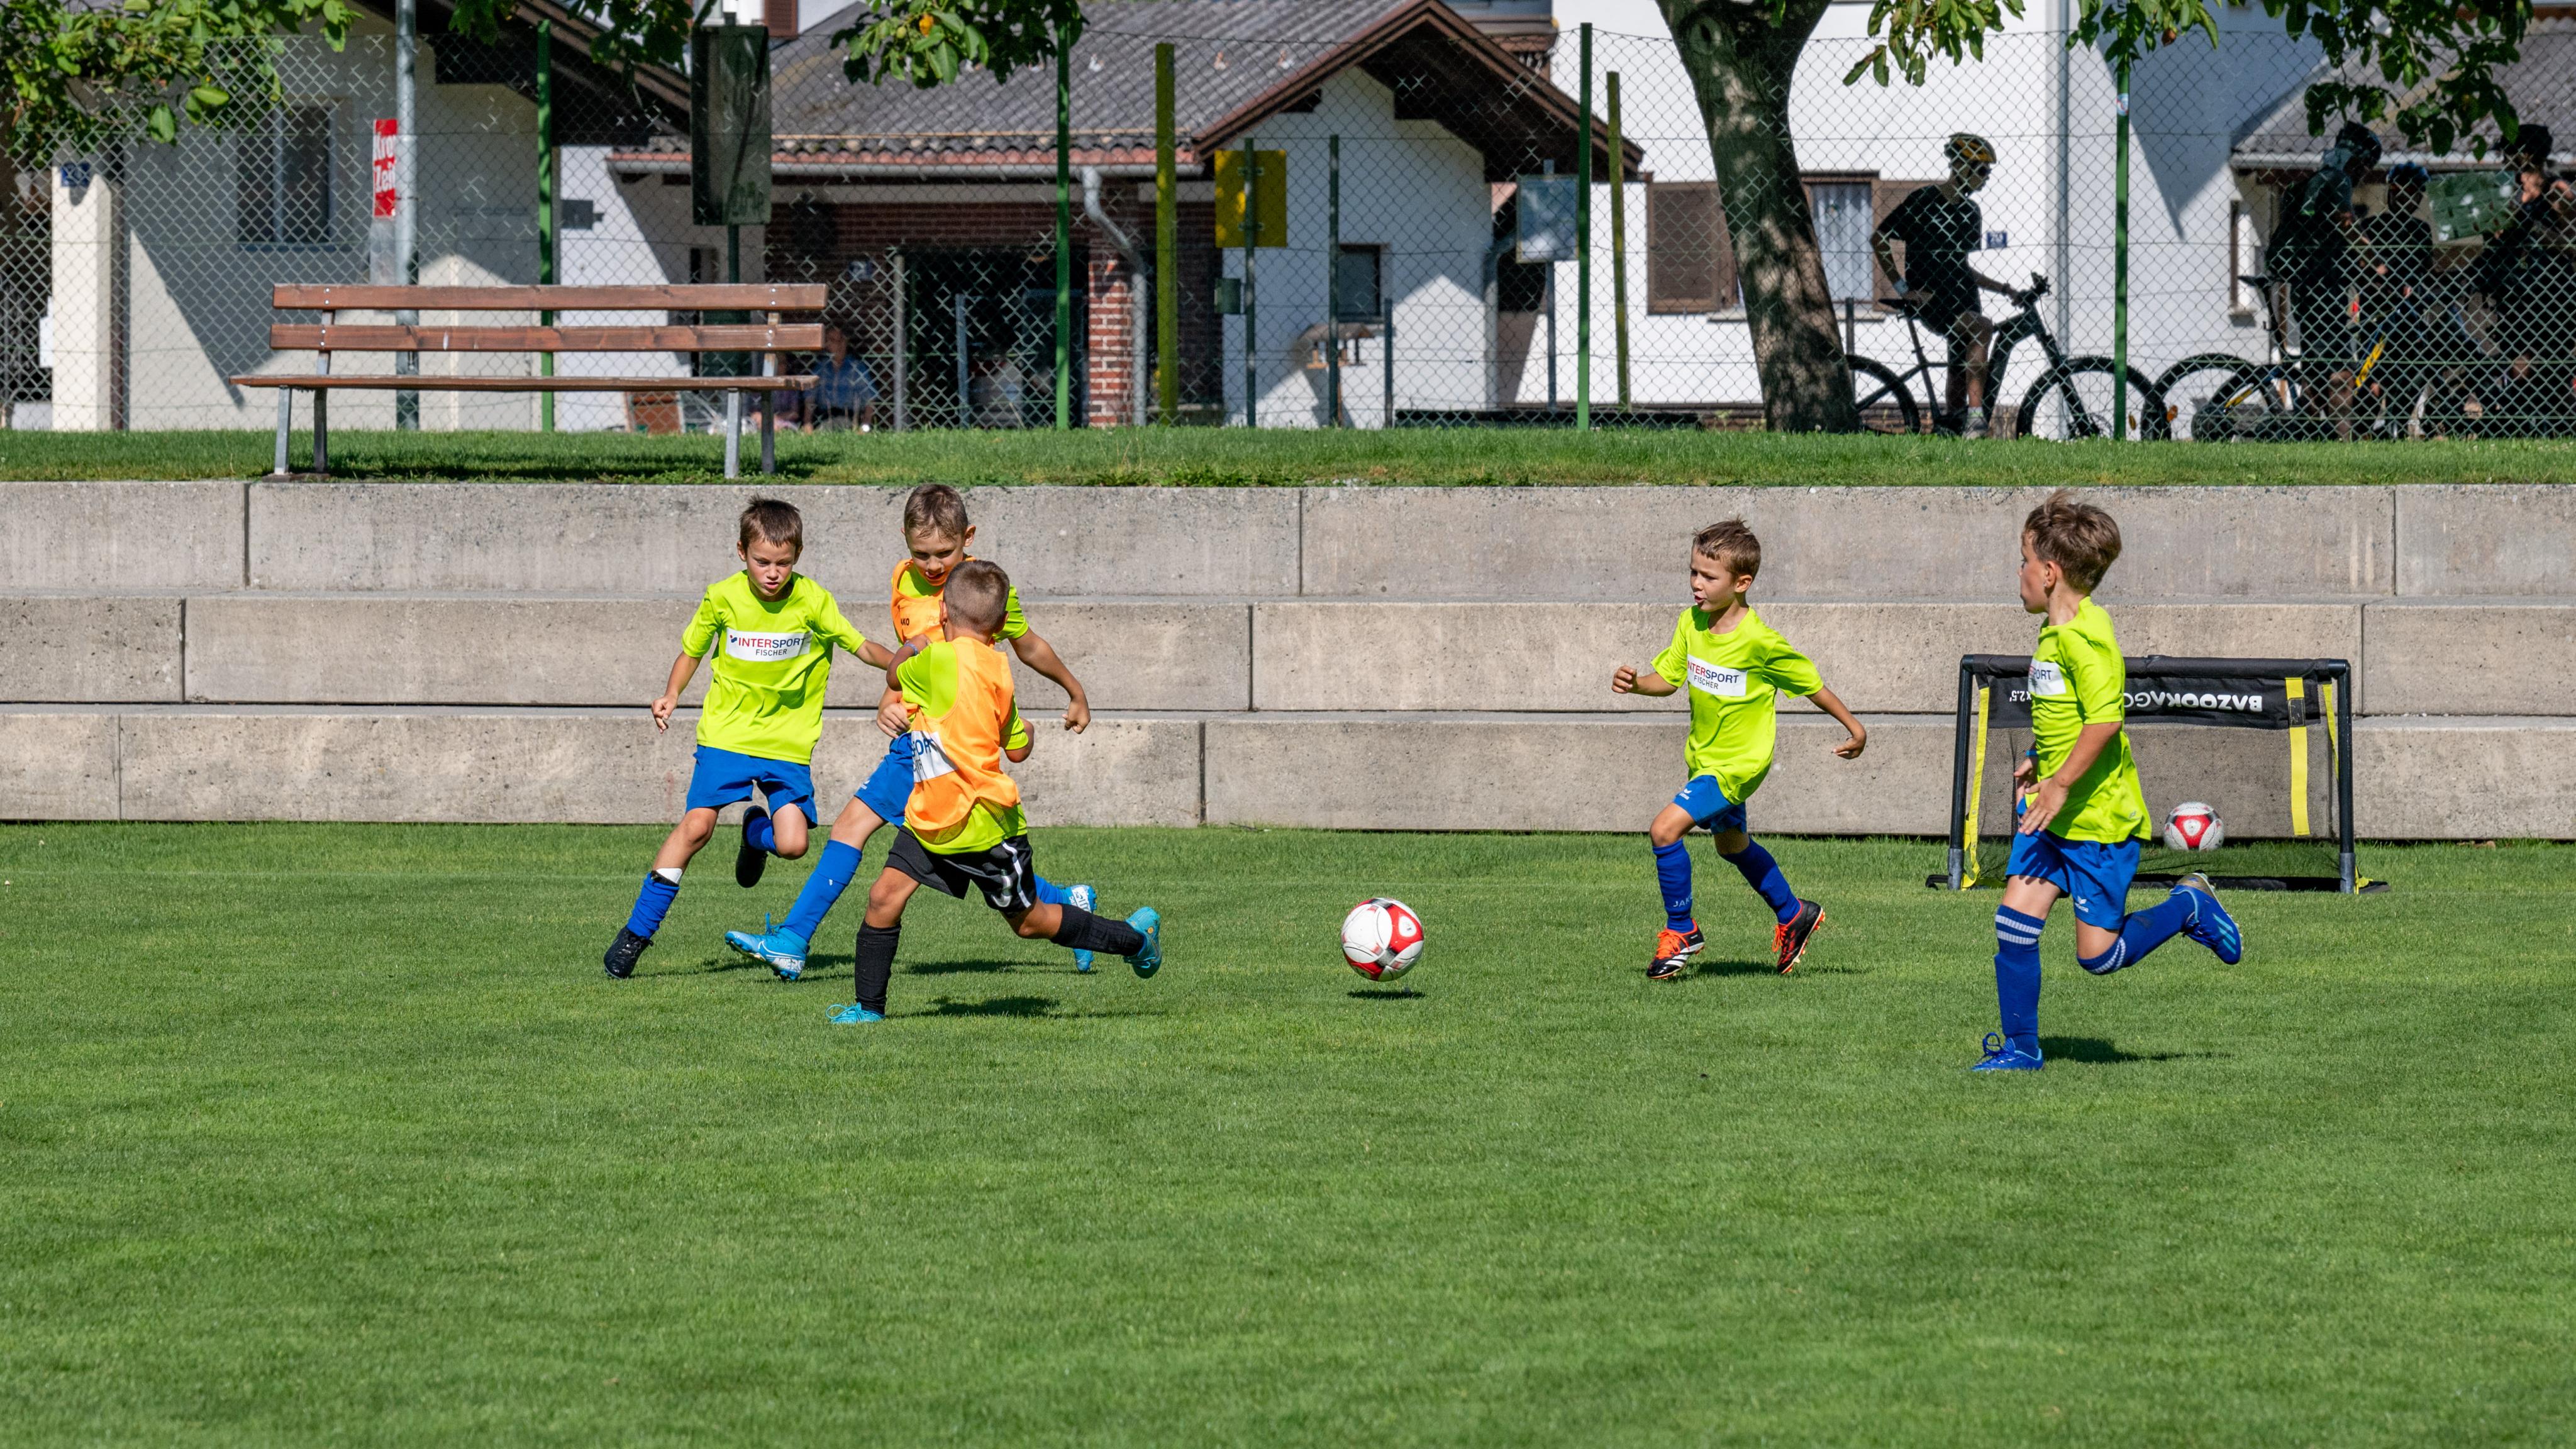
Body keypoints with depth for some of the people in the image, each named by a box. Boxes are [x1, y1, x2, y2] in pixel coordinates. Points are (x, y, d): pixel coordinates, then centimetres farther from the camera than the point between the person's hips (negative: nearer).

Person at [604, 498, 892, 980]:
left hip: (788, 742, 0)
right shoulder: (723, 598, -5)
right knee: (697, 824, -16)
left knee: (792, 844, -13)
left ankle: (756, 832, 27)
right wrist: (672, 695, -7)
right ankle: (637, 931, -7)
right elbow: (691, 650, 9)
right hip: (727, 732, 0)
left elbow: (863, 647, -4)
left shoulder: (814, 602, -9)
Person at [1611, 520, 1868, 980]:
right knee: (1731, 844, 26)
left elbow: (1810, 683, -13)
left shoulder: (1760, 642, -25)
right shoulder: (1690, 624, -7)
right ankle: (1793, 915, 48)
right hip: (1704, 755, 8)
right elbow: (1668, 677, 1)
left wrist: (1854, 729, -4)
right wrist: (1634, 683, -20)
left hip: (1738, 764, -8)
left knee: (1665, 829, -19)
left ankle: (1681, 931, -1)